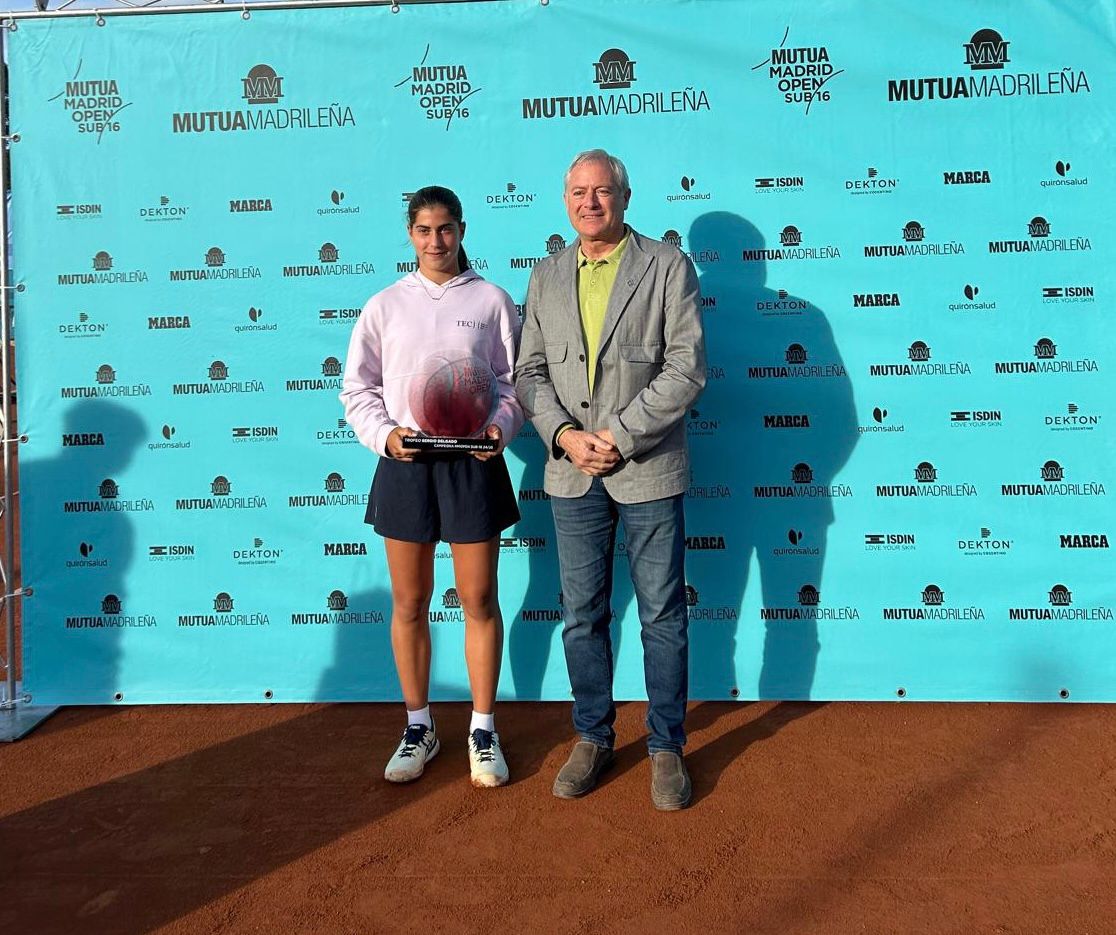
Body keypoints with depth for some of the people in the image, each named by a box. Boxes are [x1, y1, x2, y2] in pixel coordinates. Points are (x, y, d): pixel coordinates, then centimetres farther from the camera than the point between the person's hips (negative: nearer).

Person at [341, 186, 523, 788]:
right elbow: (357, 388, 6)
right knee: (409, 604, 9)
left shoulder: (491, 300, 4)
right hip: (405, 465, 2)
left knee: (479, 601, 5)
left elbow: (514, 381, 4)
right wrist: (384, 434, -12)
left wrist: (501, 428, -14)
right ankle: (418, 726, 26)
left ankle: (482, 730, 20)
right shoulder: (384, 305, 7)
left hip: (473, 464, -1)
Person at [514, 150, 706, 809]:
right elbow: (530, 371, 8)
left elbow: (687, 368, -9)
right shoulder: (547, 276, 11)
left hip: (648, 470, -3)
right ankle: (594, 740, 28)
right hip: (571, 473, 4)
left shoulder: (668, 267, -1)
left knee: (663, 616, 6)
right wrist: (564, 435, -10)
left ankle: (667, 748, 22)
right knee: (582, 617, 11)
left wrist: (619, 435, -15)